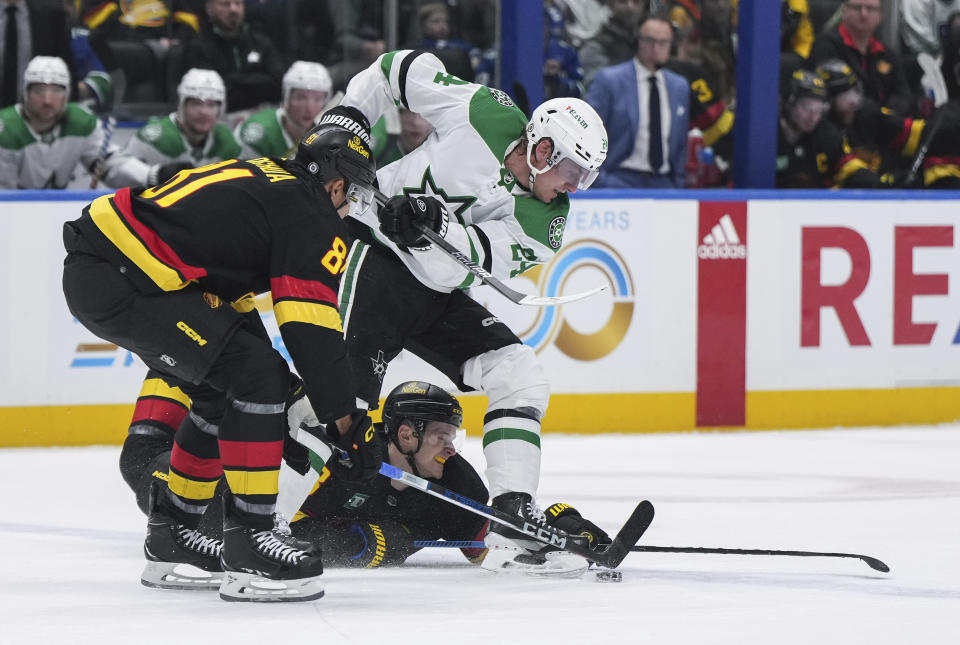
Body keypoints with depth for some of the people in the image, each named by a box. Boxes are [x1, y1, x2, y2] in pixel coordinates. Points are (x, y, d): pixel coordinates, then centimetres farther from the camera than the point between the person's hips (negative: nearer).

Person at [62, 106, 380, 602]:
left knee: (223, 390, 20)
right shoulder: (311, 215, -4)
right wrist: (346, 420, -1)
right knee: (255, 374, -11)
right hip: (121, 281, -10)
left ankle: (170, 536, 30)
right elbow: (312, 332, -9)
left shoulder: (260, 179, 25)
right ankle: (247, 544, -9)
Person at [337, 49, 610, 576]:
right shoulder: (485, 113, -14)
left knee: (519, 375, -5)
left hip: (439, 295, 6)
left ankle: (513, 519, -7)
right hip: (374, 254, -6)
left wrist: (435, 225, -39)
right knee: (348, 384, -21)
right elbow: (403, 67, -1)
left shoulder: (545, 222, -3)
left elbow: (480, 257, -19)